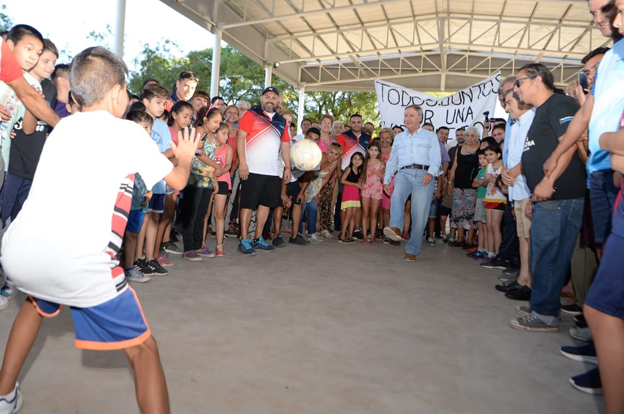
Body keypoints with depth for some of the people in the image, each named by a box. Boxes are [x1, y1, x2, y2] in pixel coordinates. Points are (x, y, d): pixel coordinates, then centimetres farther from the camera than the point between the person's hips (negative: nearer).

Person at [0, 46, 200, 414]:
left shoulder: (63, 127, 20)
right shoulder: (129, 132, 5)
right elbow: (178, 180, 14)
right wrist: (185, 155, 34)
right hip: (77, 261, -6)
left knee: (37, 300, 40)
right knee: (143, 348, 7)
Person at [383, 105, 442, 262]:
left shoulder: (430, 137, 17)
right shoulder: (398, 138, 27)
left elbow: (436, 158, 4)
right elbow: (392, 161, 26)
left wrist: (430, 173, -16)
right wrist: (386, 180, 14)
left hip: (423, 175, -2)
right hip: (404, 173, 2)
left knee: (420, 214, -9)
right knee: (397, 194, -34)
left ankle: (412, 250, -2)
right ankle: (395, 228, -51)